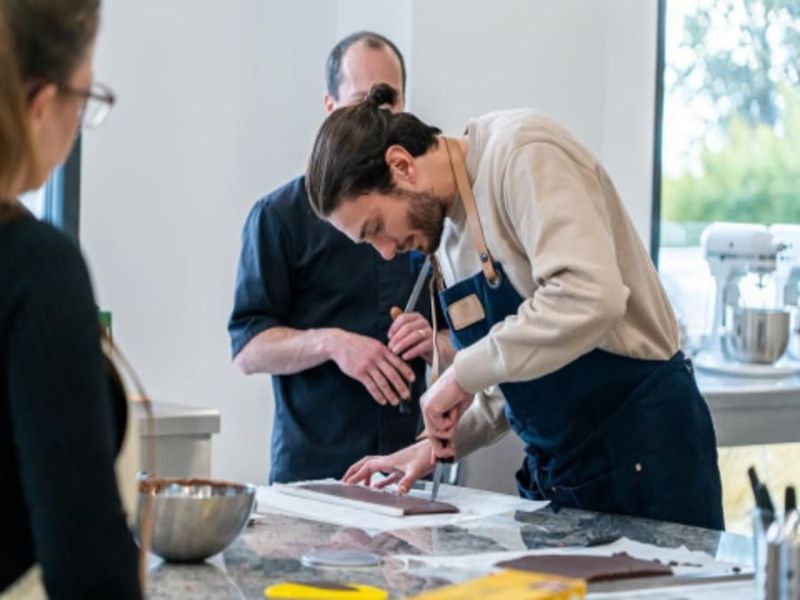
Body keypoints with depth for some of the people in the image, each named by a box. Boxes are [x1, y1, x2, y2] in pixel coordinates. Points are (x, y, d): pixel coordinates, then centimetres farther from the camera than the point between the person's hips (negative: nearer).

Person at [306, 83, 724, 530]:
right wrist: (438, 445, 6)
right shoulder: (449, 229, 10)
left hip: (642, 449, -8)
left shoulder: (520, 153, -16)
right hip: (559, 469, 8)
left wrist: (463, 374, -24)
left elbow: (591, 296, -31)